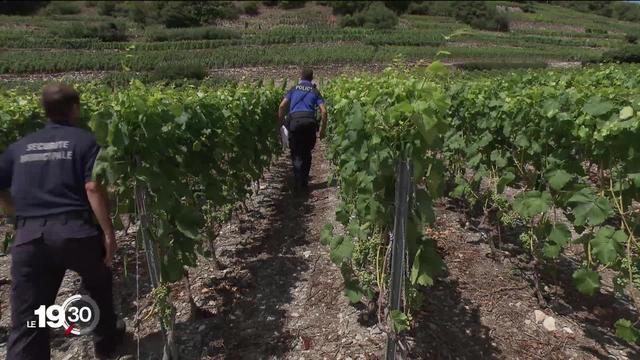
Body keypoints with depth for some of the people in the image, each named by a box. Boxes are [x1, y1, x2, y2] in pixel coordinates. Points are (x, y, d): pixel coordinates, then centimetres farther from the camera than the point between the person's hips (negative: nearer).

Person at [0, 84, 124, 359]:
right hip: (74, 230, -3)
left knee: (26, 325, 7)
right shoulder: (84, 140, 3)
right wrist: (108, 232, -8)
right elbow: (92, 188, -10)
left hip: (28, 236, 3)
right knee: (99, 282, 27)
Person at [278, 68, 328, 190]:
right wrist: (323, 129, 15)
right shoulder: (315, 91, 18)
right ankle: (305, 181, 20)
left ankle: (299, 183, -2)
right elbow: (323, 111, 7)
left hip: (294, 121, -1)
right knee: (307, 153, 17)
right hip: (310, 122, 1)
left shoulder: (294, 88, 18)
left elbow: (282, 106, 6)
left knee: (296, 153, 7)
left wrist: (281, 122, 15)